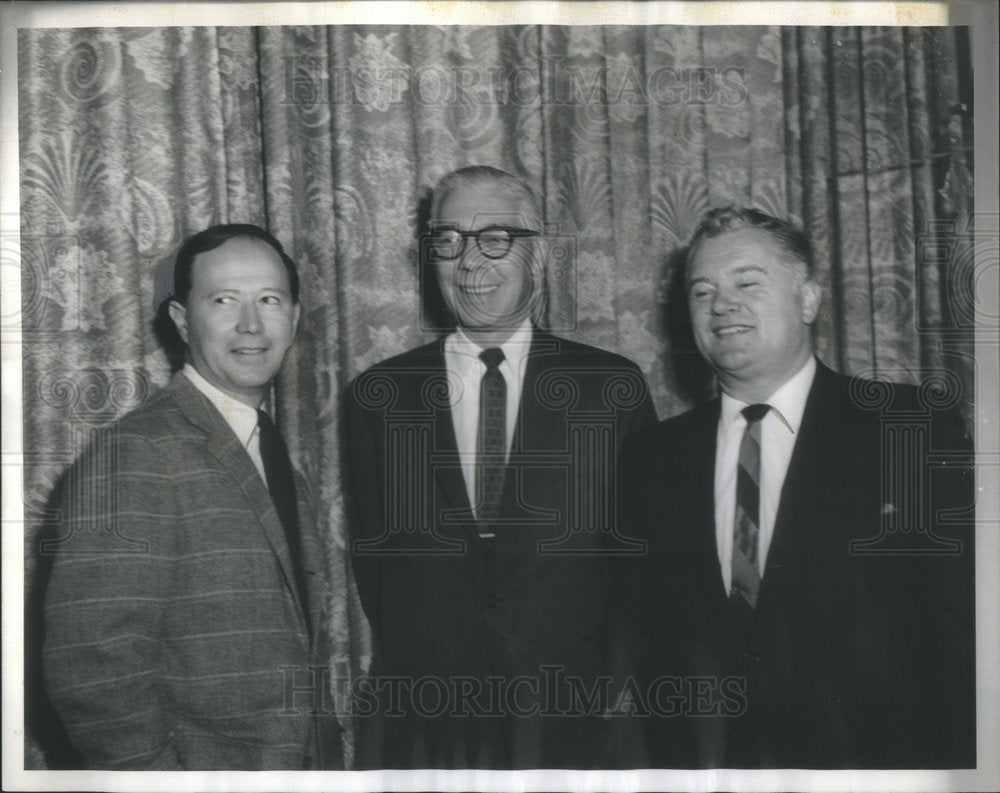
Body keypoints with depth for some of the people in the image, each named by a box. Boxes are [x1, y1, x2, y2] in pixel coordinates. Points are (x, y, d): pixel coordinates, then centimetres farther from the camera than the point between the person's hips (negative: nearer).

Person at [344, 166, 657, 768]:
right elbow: (373, 557, 7)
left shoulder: (614, 388, 0)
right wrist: (422, 674, 1)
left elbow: (643, 552, 3)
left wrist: (601, 686, -3)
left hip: (573, 720, -1)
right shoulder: (379, 397, 3)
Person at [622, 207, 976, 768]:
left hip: (874, 756, -2)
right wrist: (672, 761, -4)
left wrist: (956, 765, -16)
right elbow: (652, 641, 5)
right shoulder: (655, 459, 4)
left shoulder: (917, 427, -6)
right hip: (706, 764, 2)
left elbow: (962, 625, -9)